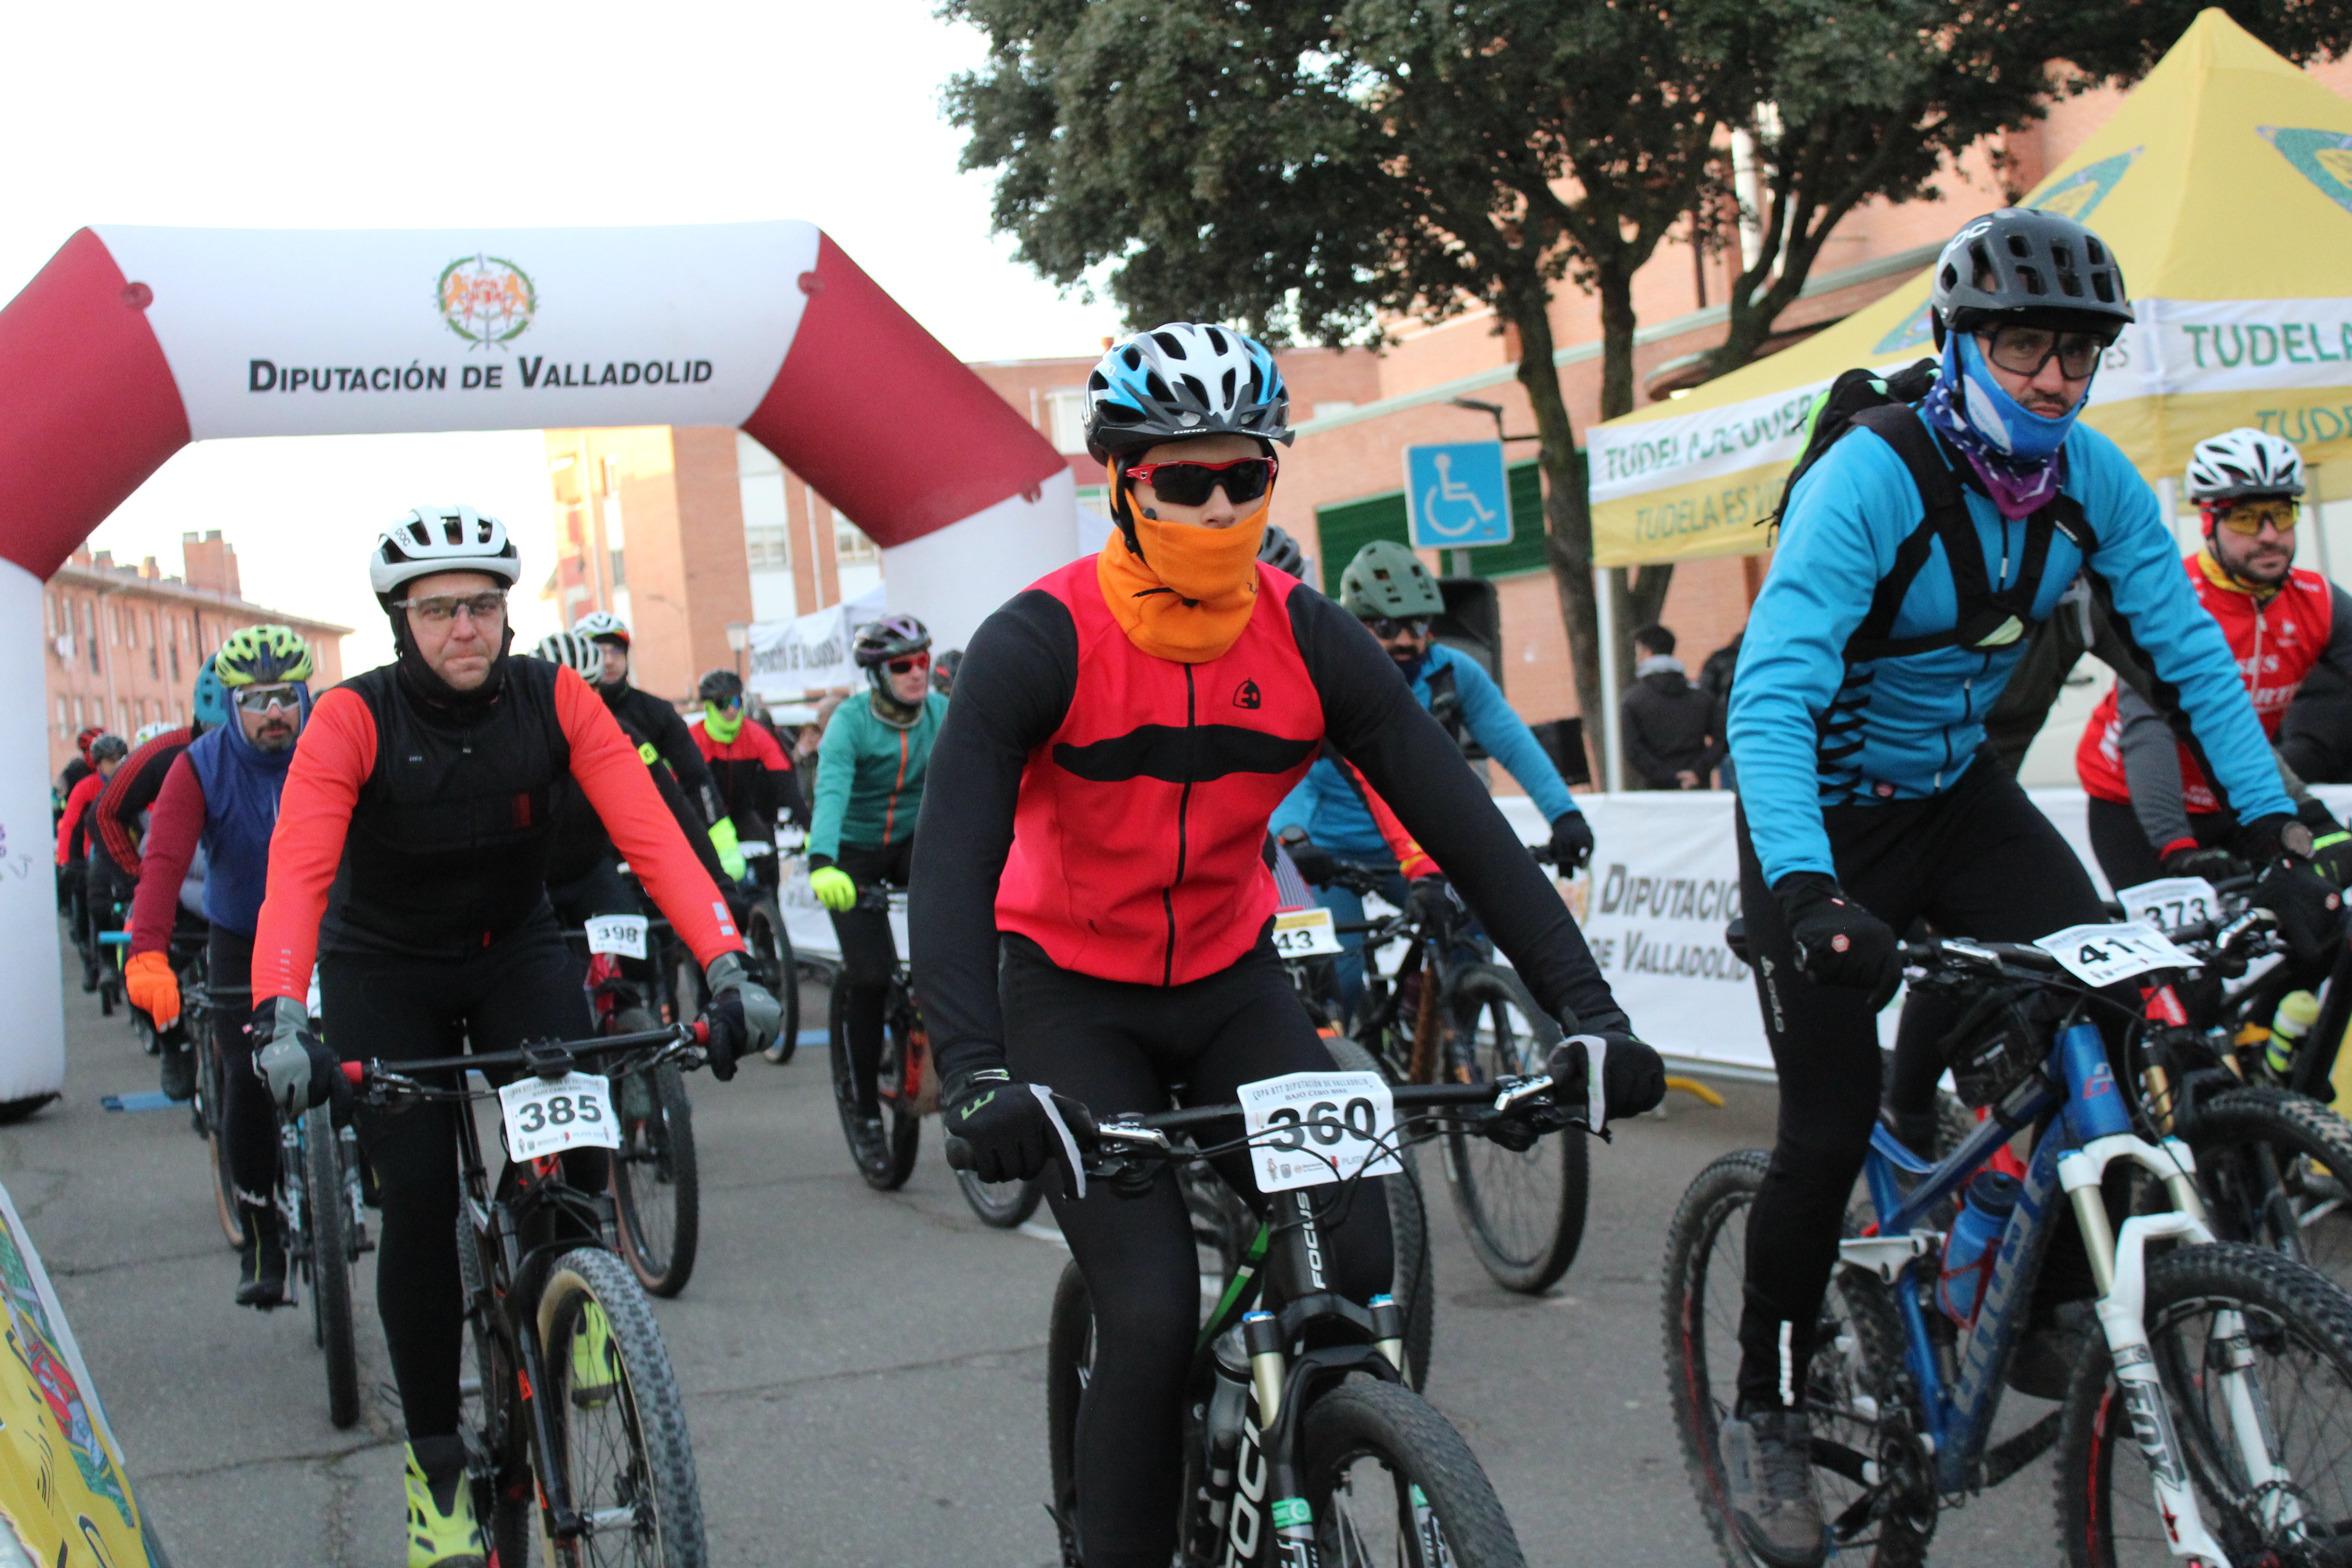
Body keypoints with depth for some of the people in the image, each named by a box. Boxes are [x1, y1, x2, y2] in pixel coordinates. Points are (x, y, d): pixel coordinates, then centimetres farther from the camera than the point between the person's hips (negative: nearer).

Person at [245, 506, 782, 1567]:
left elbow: (650, 834, -27)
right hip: (385, 971, -1)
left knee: (576, 1140, -23)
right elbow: (297, 873, -34)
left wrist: (728, 968, -40)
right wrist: (280, 1020, -51)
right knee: (418, 1201, -10)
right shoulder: (352, 721, -22)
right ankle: (435, 1460, 7)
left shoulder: (554, 701, -17)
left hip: (515, 951, 1)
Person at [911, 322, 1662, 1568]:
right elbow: (952, 865, -31)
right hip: (1074, 997, -3)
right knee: (1151, 1319, -17)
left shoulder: (1307, 640, -13)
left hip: (1232, 985, 3)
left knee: (1358, 1271, -11)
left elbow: (1462, 824, -15)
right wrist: (975, 1075, -46)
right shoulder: (1039, 645, -22)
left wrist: (1589, 1012, -24)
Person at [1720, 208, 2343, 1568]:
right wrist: (1806, 891, -48)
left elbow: (2189, 652, -7)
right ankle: (1770, 1412, 14)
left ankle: (2049, 1303, 6)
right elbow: (1770, 695, -36)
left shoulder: (2092, 478, -9)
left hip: (1961, 795, 5)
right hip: (1827, 819, -5)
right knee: (1832, 1130, -6)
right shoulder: (1868, 480, -26)